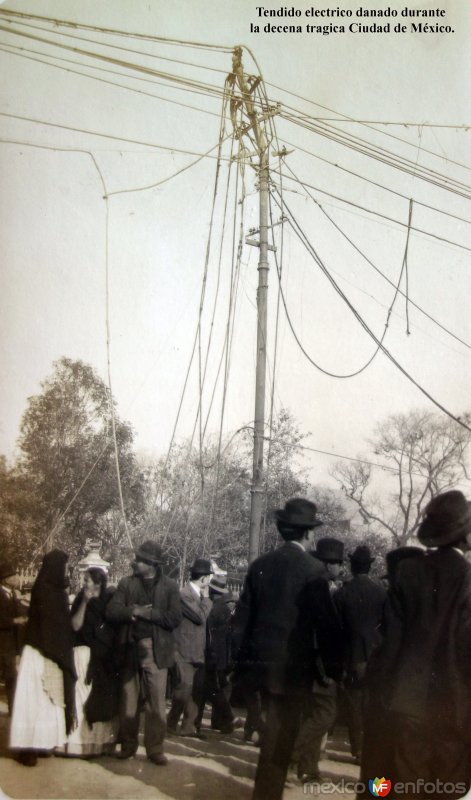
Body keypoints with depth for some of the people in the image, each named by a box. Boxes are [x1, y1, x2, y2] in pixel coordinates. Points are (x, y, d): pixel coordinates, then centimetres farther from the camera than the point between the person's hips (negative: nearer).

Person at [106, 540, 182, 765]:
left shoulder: (169, 586, 1)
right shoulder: (126, 584, 8)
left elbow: (174, 618, -9)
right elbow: (111, 612, -2)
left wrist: (146, 612, -13)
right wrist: (133, 610, -16)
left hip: (156, 650, -2)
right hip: (130, 647, 2)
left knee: (156, 702, 0)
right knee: (128, 700, 9)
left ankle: (155, 749, 10)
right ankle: (128, 745, 22)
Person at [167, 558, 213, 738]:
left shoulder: (197, 594, 13)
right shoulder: (185, 594, -16)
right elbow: (200, 617, -21)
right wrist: (206, 597, -12)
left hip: (197, 651, 9)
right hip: (185, 651, -9)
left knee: (199, 689, 8)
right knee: (185, 688, -6)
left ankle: (189, 727, 15)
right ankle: (171, 724, 11)